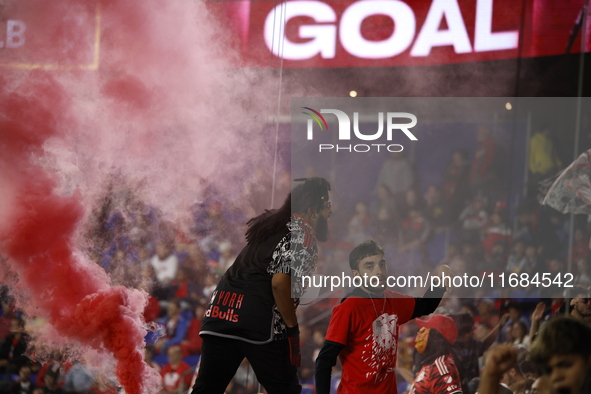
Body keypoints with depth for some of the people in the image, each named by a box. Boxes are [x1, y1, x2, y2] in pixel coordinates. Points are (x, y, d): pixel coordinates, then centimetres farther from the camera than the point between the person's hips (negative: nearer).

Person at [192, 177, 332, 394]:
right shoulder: (302, 233, -3)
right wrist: (292, 329, -8)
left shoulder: (272, 224, 22)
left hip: (219, 310, 8)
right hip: (259, 319, -7)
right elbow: (280, 282, -14)